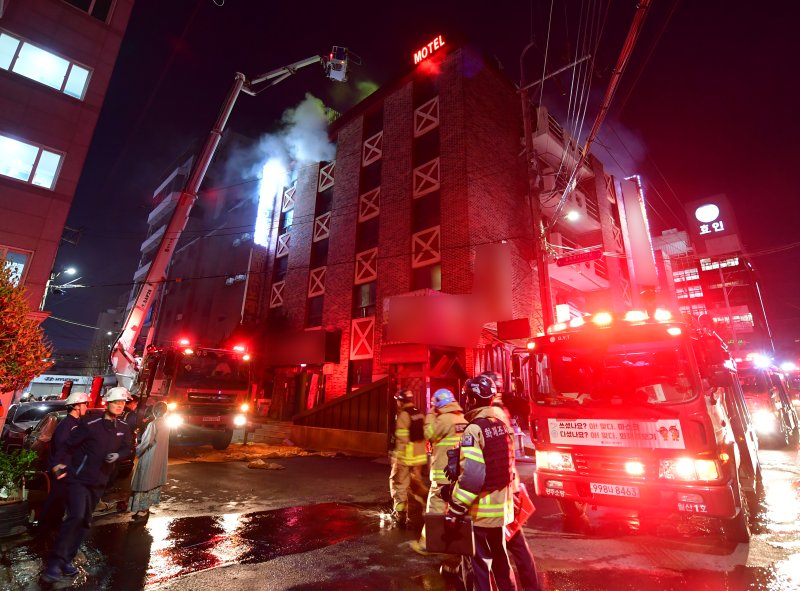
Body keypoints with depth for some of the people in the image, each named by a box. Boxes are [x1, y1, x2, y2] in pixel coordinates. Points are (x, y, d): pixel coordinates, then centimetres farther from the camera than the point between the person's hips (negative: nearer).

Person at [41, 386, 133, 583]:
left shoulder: (123, 429, 0)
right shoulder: (90, 426, -16)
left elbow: (127, 449, 7)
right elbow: (68, 445, -12)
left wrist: (118, 455, -13)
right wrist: (58, 463, -26)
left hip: (98, 482, 6)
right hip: (78, 478, -6)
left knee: (85, 521, 12)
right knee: (76, 516, -20)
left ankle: (67, 559, 26)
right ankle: (55, 561, -8)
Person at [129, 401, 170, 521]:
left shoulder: (153, 424, -19)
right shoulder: (165, 425, 5)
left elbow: (146, 442, -20)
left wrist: (135, 451, -4)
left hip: (149, 458, -7)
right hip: (159, 459, 8)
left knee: (144, 482, 3)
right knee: (153, 481, 16)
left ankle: (142, 511, 10)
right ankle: (146, 508, 26)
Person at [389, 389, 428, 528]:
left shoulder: (403, 415, -16)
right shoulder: (419, 414, 7)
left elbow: (402, 440, -20)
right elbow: (424, 434, 12)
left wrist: (397, 458, -15)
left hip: (406, 457, -7)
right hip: (419, 455, 7)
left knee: (399, 485, 8)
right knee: (416, 482, 22)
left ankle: (400, 514, 11)